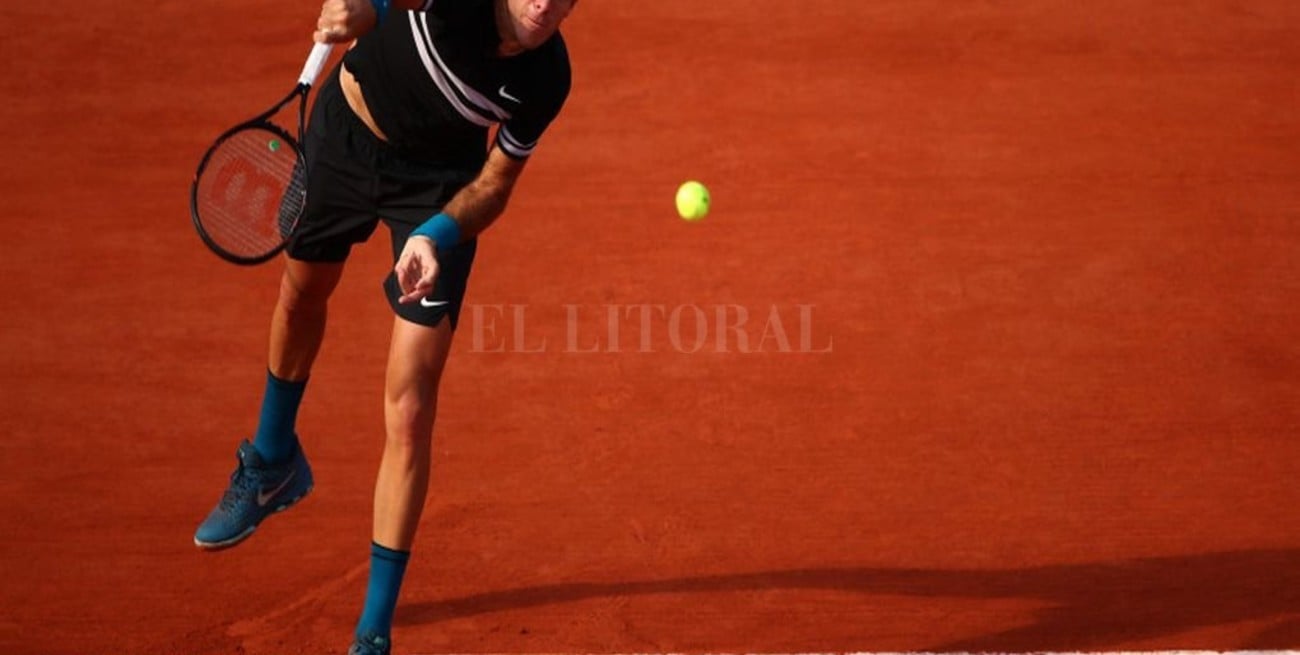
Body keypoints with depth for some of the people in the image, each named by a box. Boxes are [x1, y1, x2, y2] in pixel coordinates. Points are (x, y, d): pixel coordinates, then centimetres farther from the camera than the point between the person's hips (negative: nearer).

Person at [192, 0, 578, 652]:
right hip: (345, 128, 2)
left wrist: (434, 237, -32)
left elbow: (493, 184, -15)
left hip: (440, 187, -1)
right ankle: (271, 464, 59)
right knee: (301, 294, 26)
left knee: (409, 411, -10)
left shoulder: (545, 80, -26)